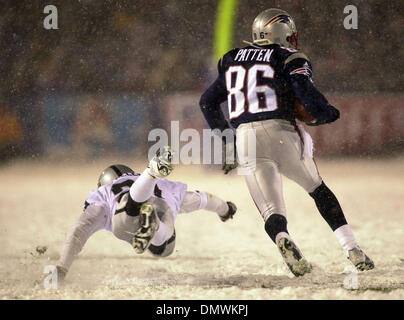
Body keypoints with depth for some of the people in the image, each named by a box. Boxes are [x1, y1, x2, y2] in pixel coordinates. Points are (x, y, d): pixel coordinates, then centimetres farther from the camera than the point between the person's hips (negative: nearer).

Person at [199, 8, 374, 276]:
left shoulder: (234, 60, 21)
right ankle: (353, 250, 12)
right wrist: (327, 114, 8)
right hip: (280, 131, -2)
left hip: (245, 137, 3)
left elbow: (208, 102, 24)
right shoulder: (290, 58, 6)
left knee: (272, 211, 1)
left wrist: (226, 141, 29)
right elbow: (306, 93, -11)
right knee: (319, 190, 19)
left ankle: (283, 240, -34)